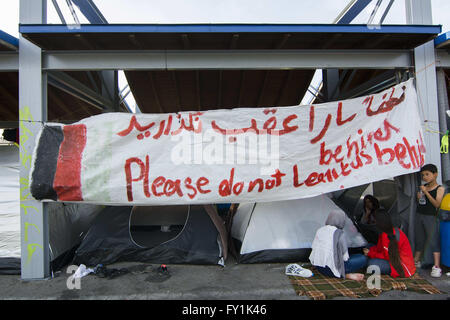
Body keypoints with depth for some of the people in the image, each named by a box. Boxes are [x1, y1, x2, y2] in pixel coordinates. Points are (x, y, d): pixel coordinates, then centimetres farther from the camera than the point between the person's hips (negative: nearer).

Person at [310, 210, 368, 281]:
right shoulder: (339, 234, -15)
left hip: (318, 267, 7)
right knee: (363, 259, 2)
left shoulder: (320, 230, 3)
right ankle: (347, 275, -7)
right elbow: (345, 256, -10)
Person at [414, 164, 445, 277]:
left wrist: (426, 192, -20)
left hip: (431, 217, -6)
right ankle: (416, 261, 28)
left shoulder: (440, 188, -7)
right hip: (419, 215, 6)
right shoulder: (423, 187, 8)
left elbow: (437, 204, -17)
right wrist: (419, 196, -4)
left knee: (433, 241, -6)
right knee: (419, 239, 15)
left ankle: (437, 267, -2)